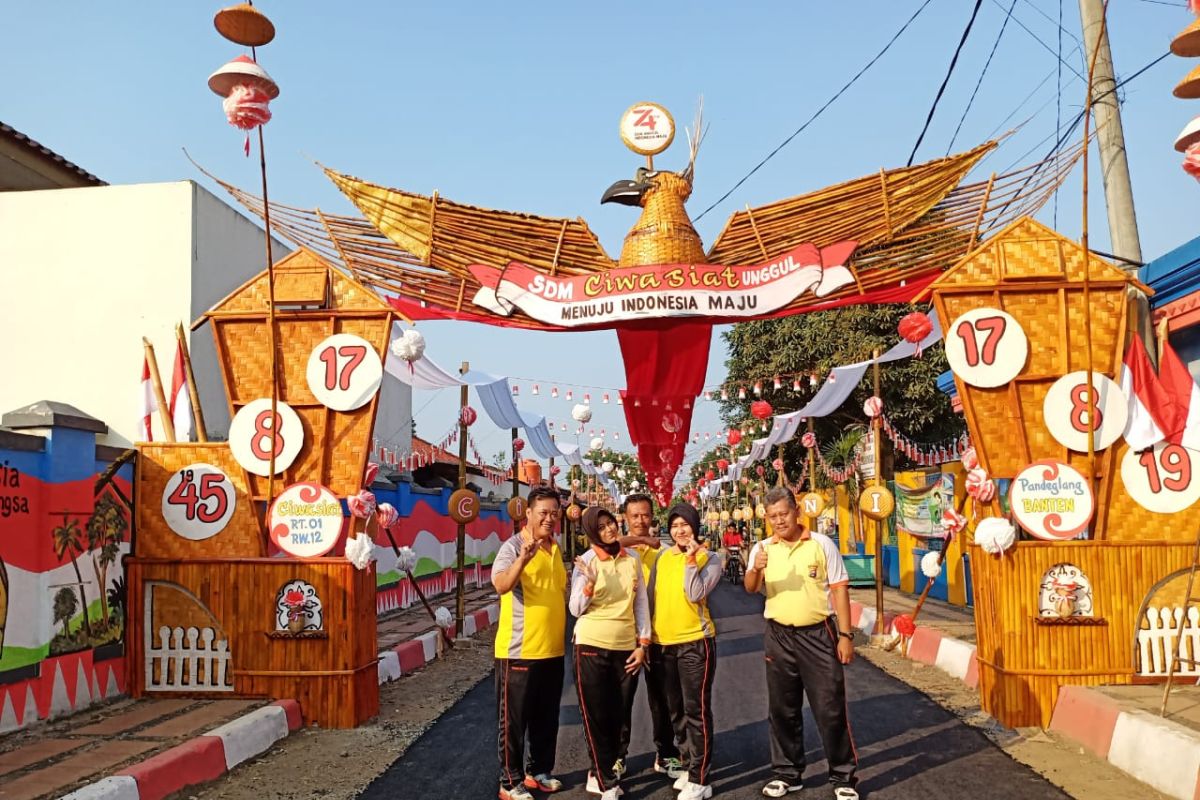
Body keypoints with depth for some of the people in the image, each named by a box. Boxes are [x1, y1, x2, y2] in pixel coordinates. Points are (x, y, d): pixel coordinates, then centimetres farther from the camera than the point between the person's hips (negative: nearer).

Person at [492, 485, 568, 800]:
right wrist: (524, 559, -47)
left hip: (553, 650, 7)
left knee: (546, 718, 17)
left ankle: (539, 771, 32)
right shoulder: (513, 547, -13)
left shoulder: (556, 549, 9)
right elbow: (501, 585, -31)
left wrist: (566, 635, 18)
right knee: (514, 719, 5)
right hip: (519, 650, -7)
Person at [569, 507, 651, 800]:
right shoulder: (586, 561, -7)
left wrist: (642, 644, 3)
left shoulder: (633, 558, 2)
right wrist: (590, 583, -23)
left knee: (618, 716, 11)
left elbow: (641, 602, 7)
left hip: (626, 648, 3)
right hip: (592, 647, -3)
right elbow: (576, 609, -6)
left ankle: (600, 773, 29)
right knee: (597, 718, 3)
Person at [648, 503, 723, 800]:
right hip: (662, 643, 5)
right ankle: (689, 767, 27)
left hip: (695, 641, -5)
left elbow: (696, 595, -17)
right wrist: (647, 636, 12)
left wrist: (690, 560, -18)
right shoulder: (662, 557, 9)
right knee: (676, 710, 14)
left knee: (696, 711, -3)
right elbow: (652, 596, 13)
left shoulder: (710, 558, -5)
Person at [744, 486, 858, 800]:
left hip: (818, 634, -3)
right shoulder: (762, 548, 1)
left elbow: (839, 589, -2)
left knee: (830, 707, 1)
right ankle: (787, 772, 25)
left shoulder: (821, 544, -4)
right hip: (779, 636, 3)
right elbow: (750, 588, -11)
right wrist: (756, 569, -33)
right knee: (782, 709, 12)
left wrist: (845, 635, -6)